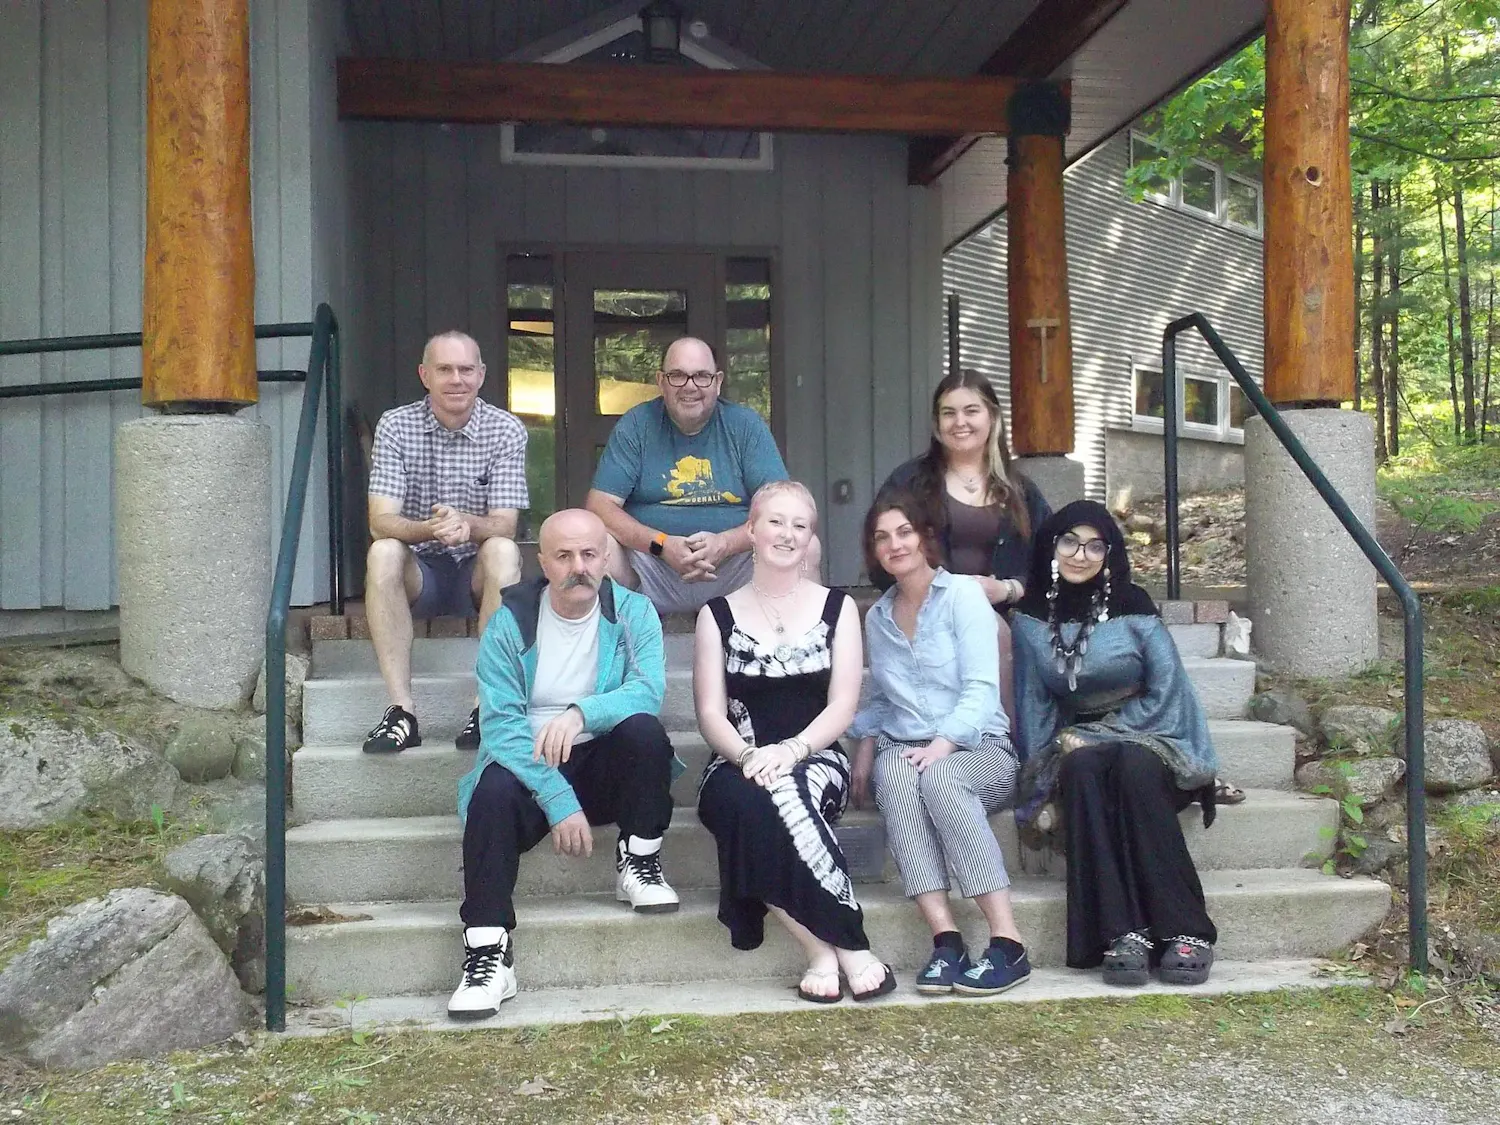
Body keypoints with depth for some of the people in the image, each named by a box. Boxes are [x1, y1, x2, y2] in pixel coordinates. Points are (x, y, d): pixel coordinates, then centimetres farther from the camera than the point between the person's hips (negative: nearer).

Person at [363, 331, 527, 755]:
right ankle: (401, 710, -33)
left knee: (502, 551, -32)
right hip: (420, 570, 1)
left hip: (478, 573, 0)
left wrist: (466, 524, -37)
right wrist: (429, 529, -37)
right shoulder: (395, 426, -4)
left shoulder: (506, 430, -5)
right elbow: (380, 522, -14)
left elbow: (504, 526, -13)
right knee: (383, 552, -30)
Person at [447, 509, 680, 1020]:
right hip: (530, 765, 0)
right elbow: (500, 723, -14)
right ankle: (487, 952, -29)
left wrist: (581, 713, -39)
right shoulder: (509, 623, -5)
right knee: (493, 792, -33)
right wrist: (559, 800, -25)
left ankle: (638, 863, -10)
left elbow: (648, 690, -19)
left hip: (608, 766, 1)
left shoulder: (633, 613, -2)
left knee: (643, 728, -30)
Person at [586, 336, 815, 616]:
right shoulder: (635, 426, 3)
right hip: (651, 563, 0)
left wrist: (725, 543, -22)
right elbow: (601, 506, -4)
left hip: (733, 566, 1)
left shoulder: (747, 426, 4)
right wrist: (662, 544, -20)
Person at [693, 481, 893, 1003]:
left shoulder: (836, 607, 10)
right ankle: (848, 948, -29)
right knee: (749, 801, -36)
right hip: (738, 767, 1)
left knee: (787, 793, -37)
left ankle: (822, 951, -28)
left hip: (815, 759, 0)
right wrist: (749, 755, -18)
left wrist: (791, 750, -18)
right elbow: (710, 712, 3)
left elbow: (842, 705, 0)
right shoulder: (718, 615, 11)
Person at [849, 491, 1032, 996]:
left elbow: (982, 687, -8)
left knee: (938, 777, -39)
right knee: (894, 775, -34)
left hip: (978, 749, -3)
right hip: (904, 748, 3)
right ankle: (946, 941, -42)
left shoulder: (962, 594, 1)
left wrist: (943, 743, -23)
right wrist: (866, 745, 6)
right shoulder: (877, 617, 19)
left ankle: (1007, 944, -38)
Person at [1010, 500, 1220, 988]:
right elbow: (1032, 703, 4)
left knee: (1133, 770, -36)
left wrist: (1091, 735, -12)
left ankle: (1186, 931, -36)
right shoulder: (1032, 618, 4)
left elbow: (1165, 695, -9)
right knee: (1082, 772, -33)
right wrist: (1042, 788, -5)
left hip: (1146, 739, -2)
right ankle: (1122, 934, -40)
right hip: (1078, 747, 2)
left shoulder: (1132, 607, -4)